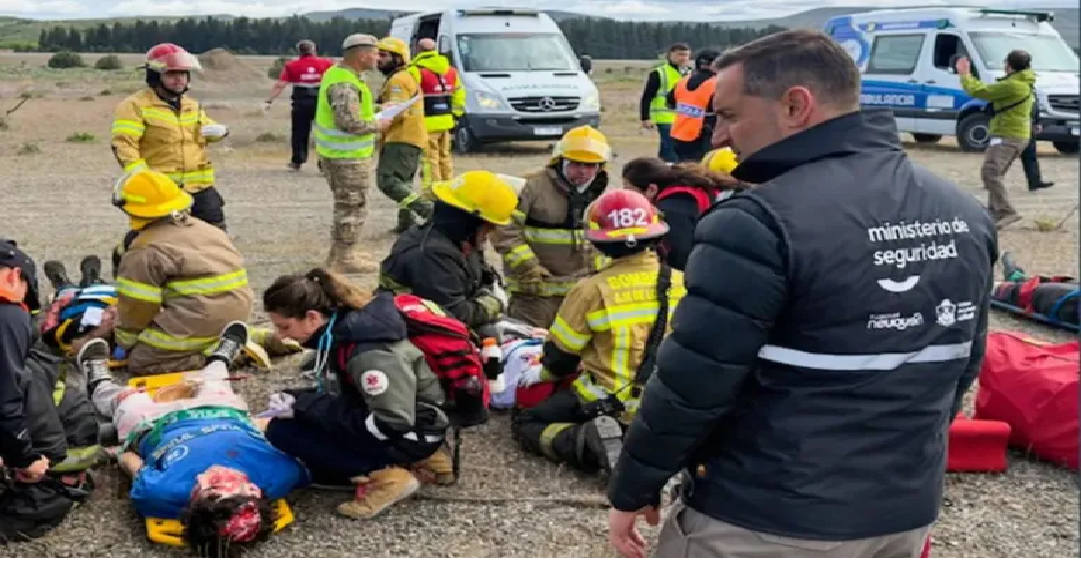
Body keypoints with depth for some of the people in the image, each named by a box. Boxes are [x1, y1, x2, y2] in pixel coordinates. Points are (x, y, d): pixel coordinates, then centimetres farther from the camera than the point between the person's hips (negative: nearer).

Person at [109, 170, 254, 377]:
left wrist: (125, 343, 13)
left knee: (139, 362, 4)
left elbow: (137, 306, -3)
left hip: (200, 323, -8)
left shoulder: (145, 251, -7)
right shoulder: (205, 229, 17)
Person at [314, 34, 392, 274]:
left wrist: (375, 109, 12)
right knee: (353, 206, -1)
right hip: (348, 156, -10)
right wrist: (378, 125, -13)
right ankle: (345, 258, 6)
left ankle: (339, 252, 31)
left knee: (346, 204, 21)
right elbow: (350, 123, -29)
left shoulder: (336, 73, 10)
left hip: (338, 153, 10)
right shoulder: (345, 85, -23)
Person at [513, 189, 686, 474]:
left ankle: (590, 443, -13)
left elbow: (558, 358, -2)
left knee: (526, 424, 14)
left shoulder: (592, 290, -14)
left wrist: (549, 373, 21)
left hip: (607, 404, -4)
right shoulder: (679, 283, -4)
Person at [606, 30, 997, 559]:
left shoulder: (760, 221, -22)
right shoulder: (965, 214, 2)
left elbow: (689, 386, -19)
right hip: (903, 515, 7)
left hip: (763, 523, -7)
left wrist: (631, 491, -4)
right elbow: (963, 367, 11)